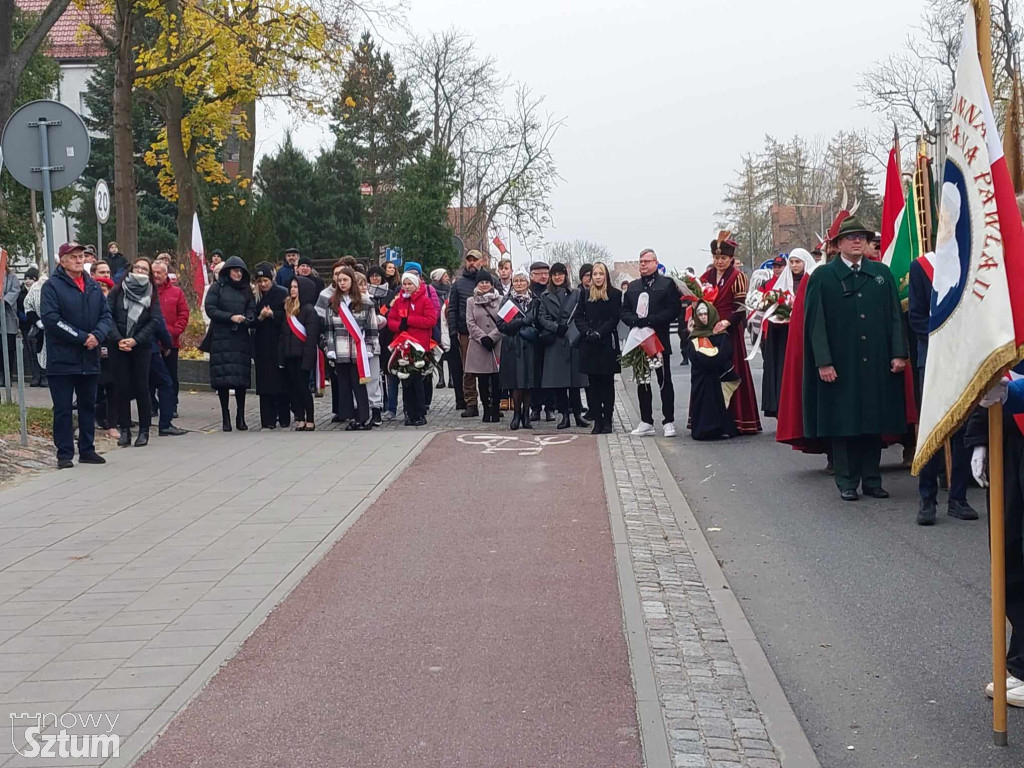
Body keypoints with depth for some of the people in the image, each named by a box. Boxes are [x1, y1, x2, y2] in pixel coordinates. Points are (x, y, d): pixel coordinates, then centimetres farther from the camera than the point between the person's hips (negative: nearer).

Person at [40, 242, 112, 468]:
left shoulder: (94, 287, 11)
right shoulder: (52, 286, -6)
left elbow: (106, 315, 8)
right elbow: (51, 318, -16)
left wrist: (97, 335, -13)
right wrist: (82, 337, -18)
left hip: (89, 359, 5)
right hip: (62, 359, -5)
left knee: (88, 406, 12)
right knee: (63, 409, 0)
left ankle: (87, 449, 22)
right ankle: (64, 453, 6)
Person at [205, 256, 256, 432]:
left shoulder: (246, 290, 17)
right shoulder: (217, 288, 6)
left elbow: (252, 310, 9)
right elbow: (210, 309, -4)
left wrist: (247, 318, -13)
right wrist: (231, 317, -14)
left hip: (241, 339, 3)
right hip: (221, 339, -3)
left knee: (241, 378, -2)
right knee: (223, 378, -6)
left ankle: (240, 417, 5)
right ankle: (225, 417, 1)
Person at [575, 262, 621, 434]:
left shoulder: (615, 294, 2)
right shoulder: (585, 293, 10)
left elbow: (615, 318, -4)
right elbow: (578, 317, 5)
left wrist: (599, 333, -16)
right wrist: (587, 332, -11)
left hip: (607, 344, -2)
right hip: (589, 345, 2)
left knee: (607, 383, 2)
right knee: (593, 384, 3)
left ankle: (607, 421, 6)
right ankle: (597, 421, 7)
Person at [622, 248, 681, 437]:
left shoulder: (667, 283, 0)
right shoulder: (632, 286, 16)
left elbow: (673, 310, -10)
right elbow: (624, 312, 11)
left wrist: (649, 321, -18)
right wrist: (636, 321, -10)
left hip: (659, 341, -5)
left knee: (665, 382, -1)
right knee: (642, 382, 8)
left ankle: (669, 422, 3)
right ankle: (646, 422, 14)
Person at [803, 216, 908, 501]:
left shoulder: (882, 273, 11)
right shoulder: (822, 277, 1)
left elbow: (894, 316, 9)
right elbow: (815, 322, -3)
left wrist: (898, 353, 0)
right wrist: (823, 361, -11)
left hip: (876, 364, 3)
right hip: (840, 365, -3)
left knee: (875, 421, 7)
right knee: (843, 423, 2)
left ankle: (872, 479, 16)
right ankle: (846, 482, 10)